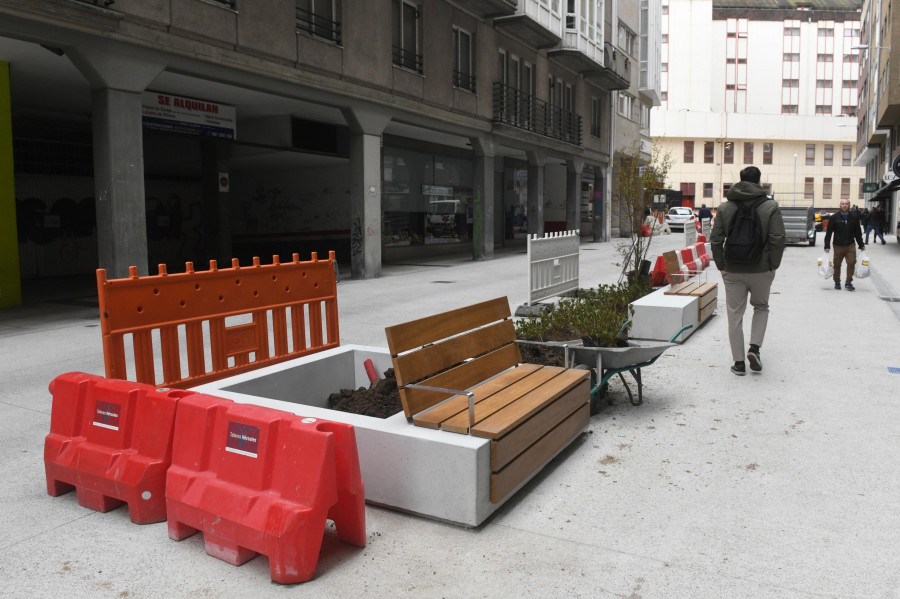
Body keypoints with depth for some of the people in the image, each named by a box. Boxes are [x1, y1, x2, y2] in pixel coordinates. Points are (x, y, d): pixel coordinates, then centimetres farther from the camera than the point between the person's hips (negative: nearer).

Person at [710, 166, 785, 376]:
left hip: (732, 271, 1)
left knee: (735, 315, 7)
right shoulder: (770, 206, -3)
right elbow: (777, 239, -9)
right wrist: (774, 265, 1)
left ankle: (739, 362, 9)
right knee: (761, 307, 22)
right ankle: (755, 347, 5)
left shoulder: (724, 208, 2)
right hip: (761, 270, -1)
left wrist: (721, 266, 6)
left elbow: (715, 241, 0)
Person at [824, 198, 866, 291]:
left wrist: (861, 245, 13)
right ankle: (837, 282, 20)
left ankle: (848, 283, 3)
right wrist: (827, 246, -6)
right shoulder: (834, 217, -1)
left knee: (851, 263, -7)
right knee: (837, 265, 5)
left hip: (850, 246, 1)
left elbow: (858, 232, 13)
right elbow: (829, 232, -2)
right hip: (838, 246, -1)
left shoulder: (854, 217, 6)